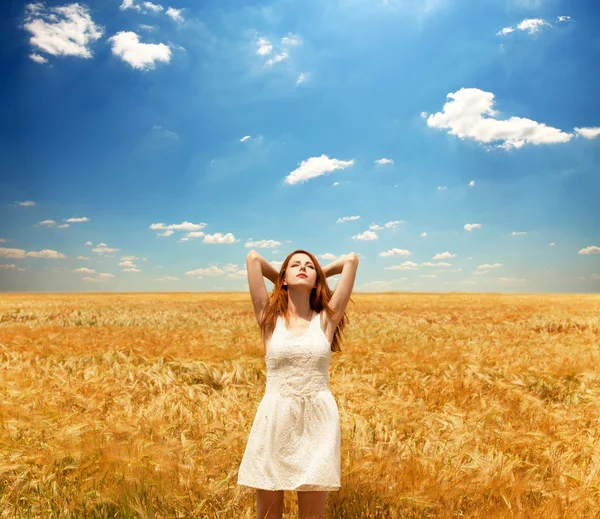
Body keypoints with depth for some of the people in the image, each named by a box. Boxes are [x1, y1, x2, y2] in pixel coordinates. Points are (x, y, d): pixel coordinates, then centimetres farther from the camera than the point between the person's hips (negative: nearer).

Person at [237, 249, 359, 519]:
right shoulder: (269, 316, 3)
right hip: (274, 419, 0)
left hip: (318, 420, 0)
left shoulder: (326, 318, 3)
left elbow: (351, 259, 3)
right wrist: (282, 281, 15)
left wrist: (320, 273, 18)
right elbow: (252, 257, 0)